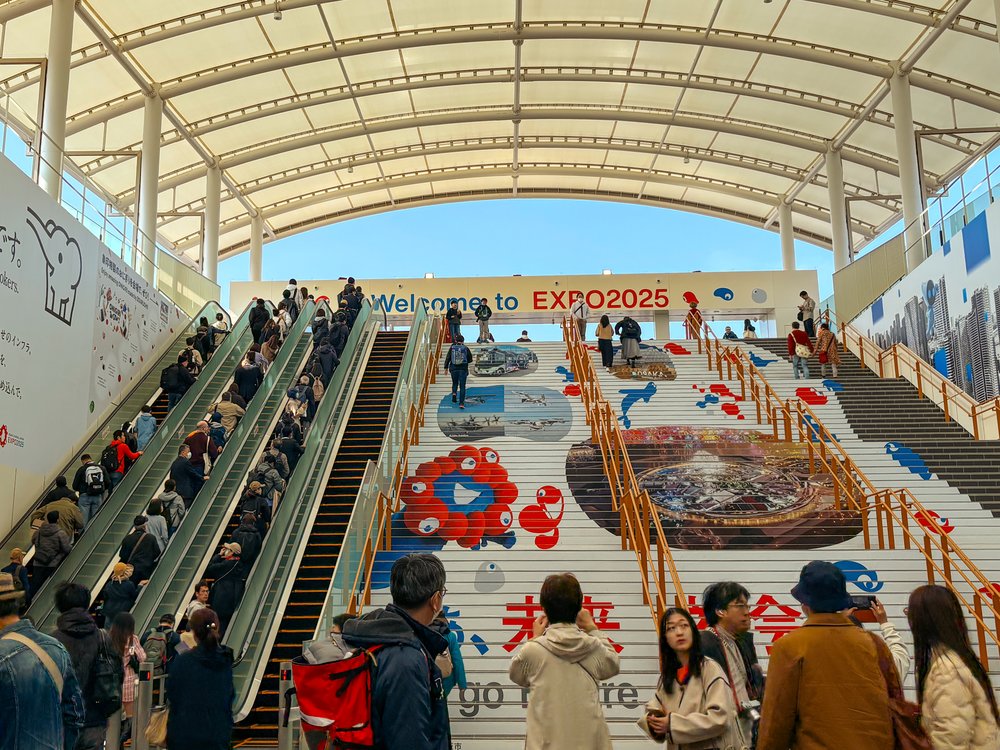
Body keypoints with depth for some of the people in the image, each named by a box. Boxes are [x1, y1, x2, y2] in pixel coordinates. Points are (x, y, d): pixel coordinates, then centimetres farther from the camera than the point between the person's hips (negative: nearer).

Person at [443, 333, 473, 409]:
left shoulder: (452, 348, 0)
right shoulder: (466, 348, -2)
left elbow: (447, 358, -1)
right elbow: (470, 359, 5)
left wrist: (446, 367, 7)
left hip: (454, 369, 1)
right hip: (463, 369, -1)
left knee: (455, 383, 25)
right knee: (462, 387, 3)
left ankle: (454, 393, -3)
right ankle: (461, 403, -5)